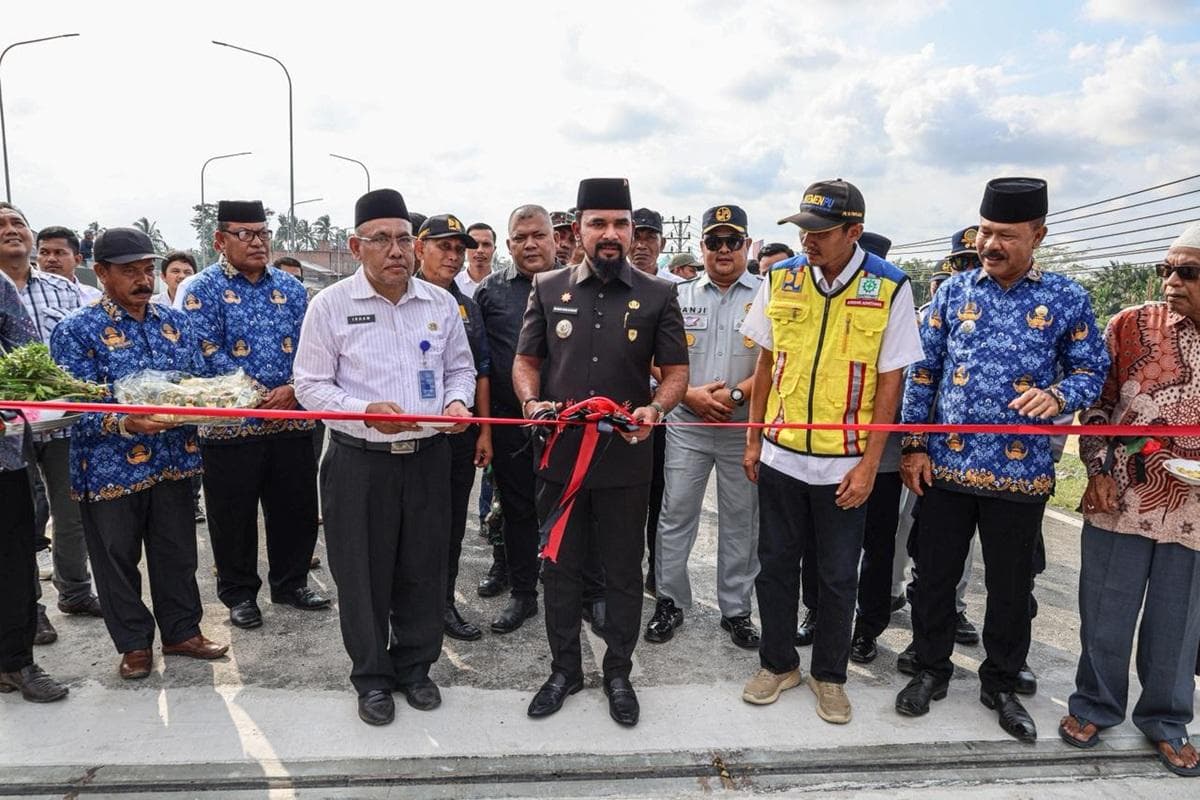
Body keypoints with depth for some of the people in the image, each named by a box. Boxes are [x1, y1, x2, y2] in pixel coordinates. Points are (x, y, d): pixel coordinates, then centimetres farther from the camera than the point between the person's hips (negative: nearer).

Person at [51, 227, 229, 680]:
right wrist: (126, 424, -31)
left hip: (174, 461, 4)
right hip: (111, 468, -4)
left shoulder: (175, 322, 8)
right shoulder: (76, 331, -7)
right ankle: (134, 643, 28)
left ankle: (182, 631, 31)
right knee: (117, 560, 11)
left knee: (178, 553, 14)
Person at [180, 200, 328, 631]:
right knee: (234, 515, 7)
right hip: (232, 424, -4)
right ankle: (239, 592, 25)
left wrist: (292, 389, -11)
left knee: (297, 507, 11)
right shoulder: (203, 290, -2)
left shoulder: (290, 287, 11)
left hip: (292, 419, 4)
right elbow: (207, 354, -11)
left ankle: (290, 583, 29)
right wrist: (259, 396, -15)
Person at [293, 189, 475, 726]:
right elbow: (310, 385, -4)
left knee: (424, 570, 12)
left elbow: (460, 368, 15)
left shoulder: (440, 302, 5)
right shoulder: (331, 305, -4)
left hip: (428, 456, 3)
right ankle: (372, 678, 29)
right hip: (360, 461, -2)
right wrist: (364, 412, -20)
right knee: (363, 575, 8)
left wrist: (457, 401, -6)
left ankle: (415, 667, 33)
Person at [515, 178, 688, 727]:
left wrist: (654, 409, -18)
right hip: (559, 453, 2)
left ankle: (618, 673, 30)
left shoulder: (657, 295, 1)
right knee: (560, 567, 13)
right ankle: (564, 669, 32)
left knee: (624, 572, 11)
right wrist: (532, 401, -11)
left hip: (626, 458, -1)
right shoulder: (548, 289, 5)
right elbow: (525, 360, 9)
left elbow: (676, 372, 2)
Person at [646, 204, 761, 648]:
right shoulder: (681, 296, 8)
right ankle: (670, 602, 21)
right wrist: (690, 394, -9)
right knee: (675, 516, 6)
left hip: (744, 427, -1)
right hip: (686, 424, 2)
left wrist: (736, 394, -16)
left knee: (741, 523, 9)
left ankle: (736, 609, 24)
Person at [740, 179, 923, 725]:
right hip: (780, 454, 3)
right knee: (776, 564, 13)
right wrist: (753, 439, 6)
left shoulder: (890, 288, -8)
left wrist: (869, 464, -9)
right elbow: (767, 361, 7)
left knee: (839, 575, 10)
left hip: (845, 464, -2)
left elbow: (889, 380, -6)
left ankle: (829, 675, 31)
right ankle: (778, 664, 32)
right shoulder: (781, 278, 1)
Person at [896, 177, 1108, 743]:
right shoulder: (954, 291, 3)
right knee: (935, 576, 11)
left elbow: (1092, 369, 5)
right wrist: (914, 446, 0)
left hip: (1020, 474, -1)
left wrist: (1059, 395, -18)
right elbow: (923, 372, 4)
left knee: (1011, 587, 12)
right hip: (945, 465, 1)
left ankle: (1001, 684, 33)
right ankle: (931, 670, 31)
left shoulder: (1066, 298, 0)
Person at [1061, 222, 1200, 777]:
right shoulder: (1131, 326, -3)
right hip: (1121, 500, -1)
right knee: (1105, 615, 11)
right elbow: (1097, 403, 4)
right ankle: (1096, 705, 31)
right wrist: (1099, 469, -3)